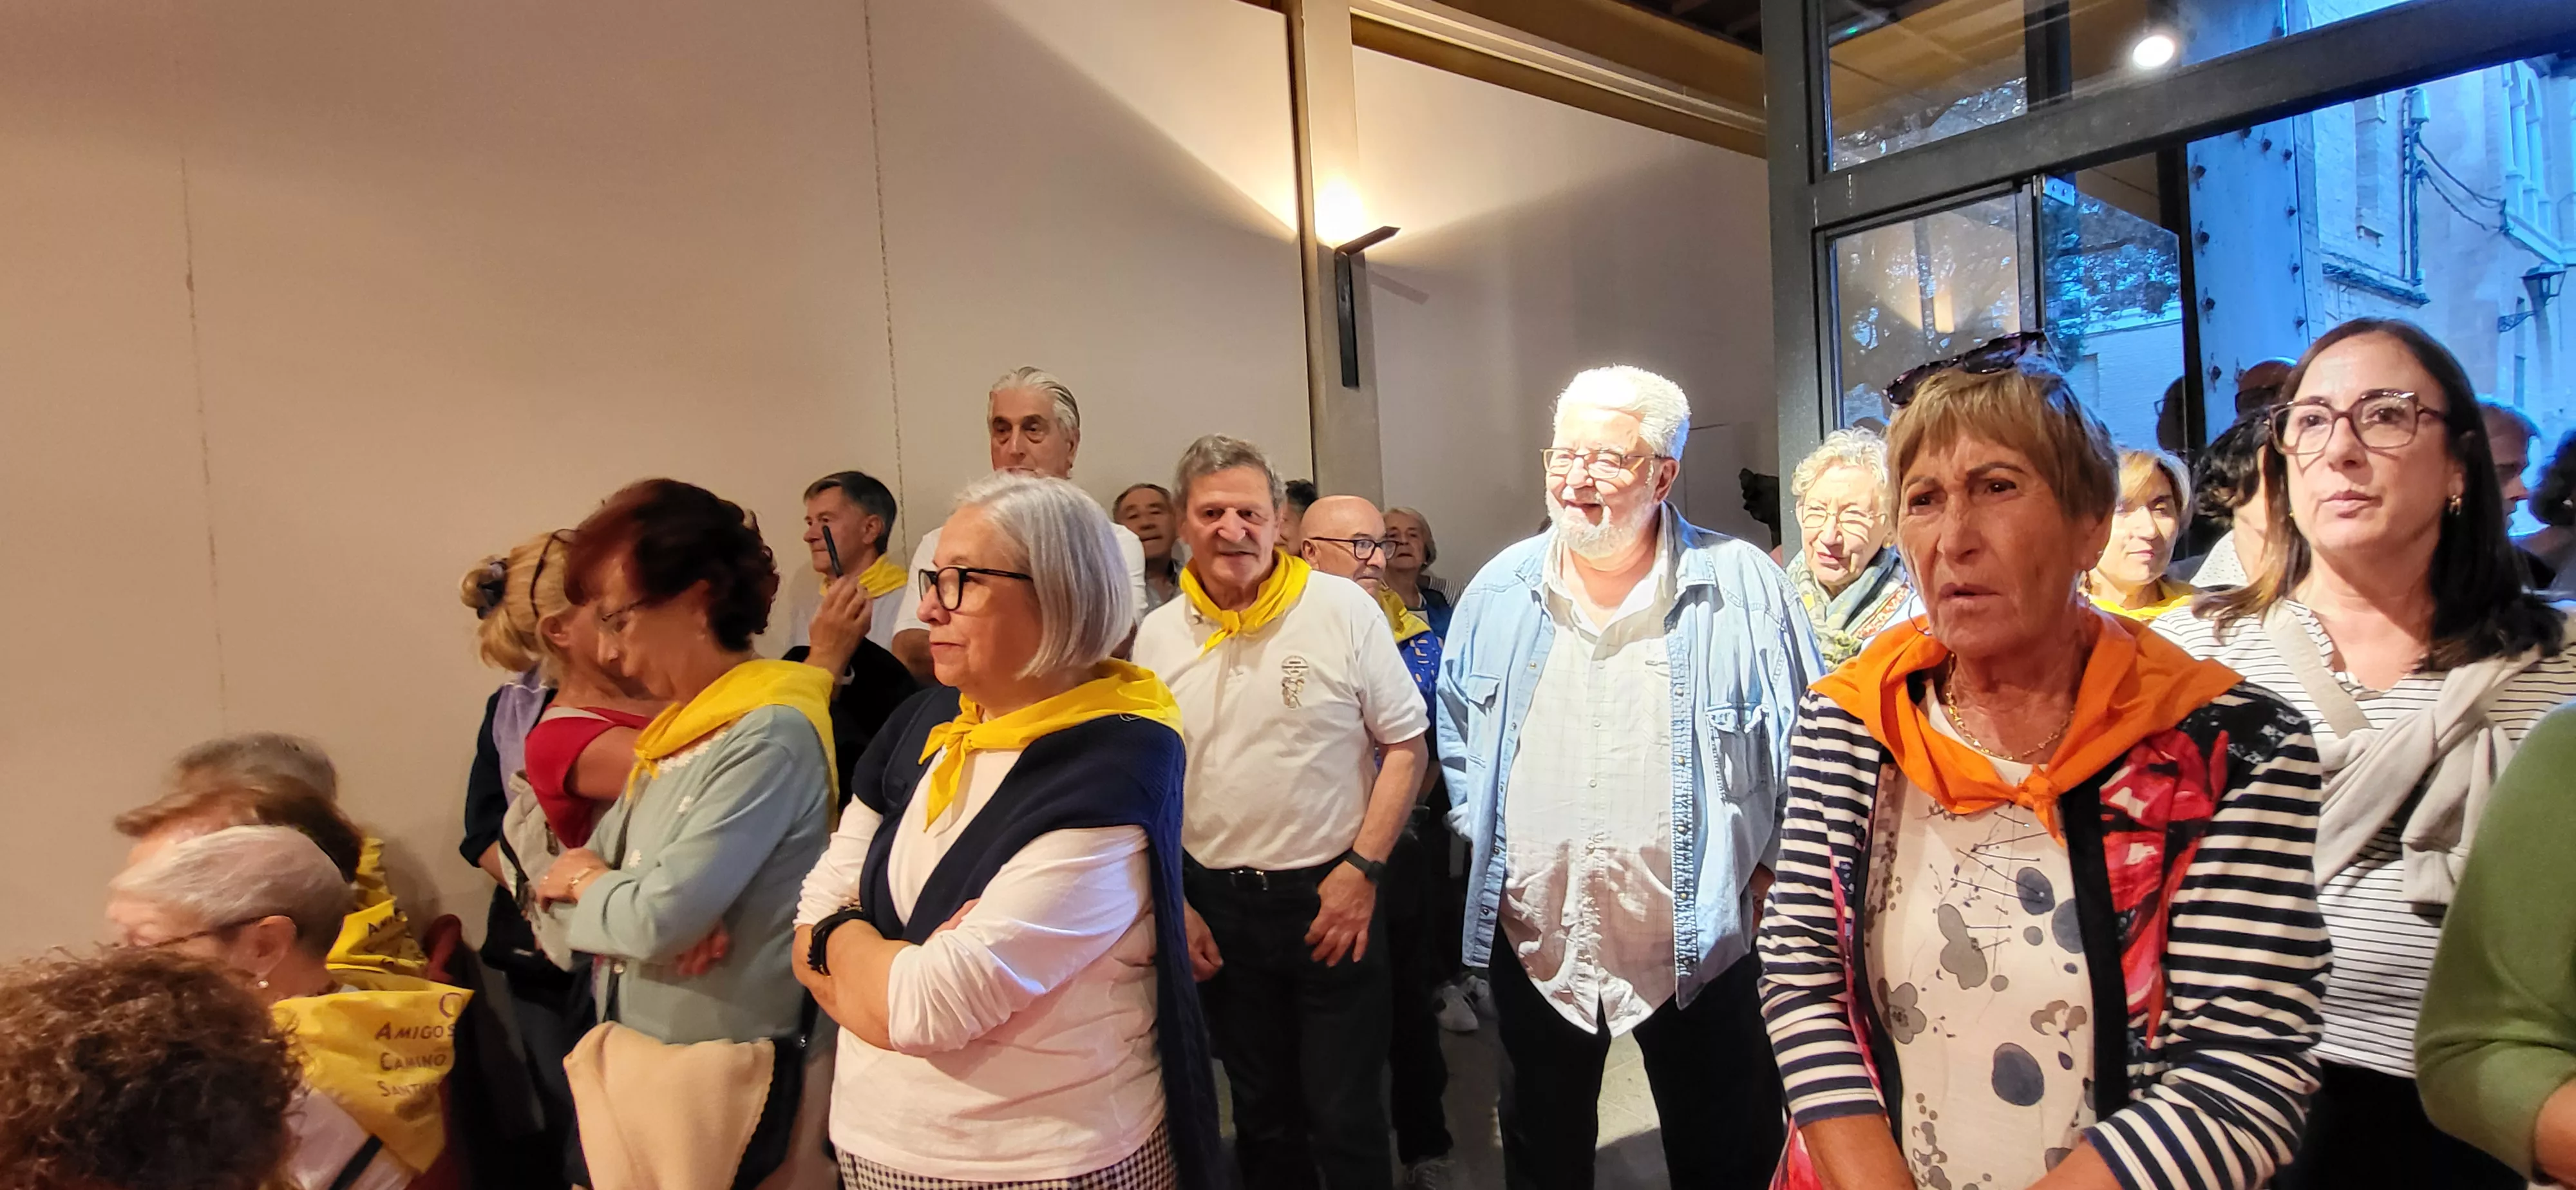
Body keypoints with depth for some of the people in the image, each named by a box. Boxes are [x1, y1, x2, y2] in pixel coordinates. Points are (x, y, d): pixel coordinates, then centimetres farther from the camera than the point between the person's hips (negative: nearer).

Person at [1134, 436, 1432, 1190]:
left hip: (1331, 898, -3)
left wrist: (1362, 871, -12)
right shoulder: (1158, 635, 1)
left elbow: (1405, 744, -5)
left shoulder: (1343, 608, -9)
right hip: (1216, 906, 3)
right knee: (1260, 1106, 19)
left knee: (1345, 1114, 9)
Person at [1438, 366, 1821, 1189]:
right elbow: (1456, 726, 13)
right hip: (1532, 933, 3)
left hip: (1697, 937, -2)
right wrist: (1477, 832, 7)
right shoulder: (1500, 590, 0)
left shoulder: (1743, 588, -10)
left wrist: (1771, 866, -4)